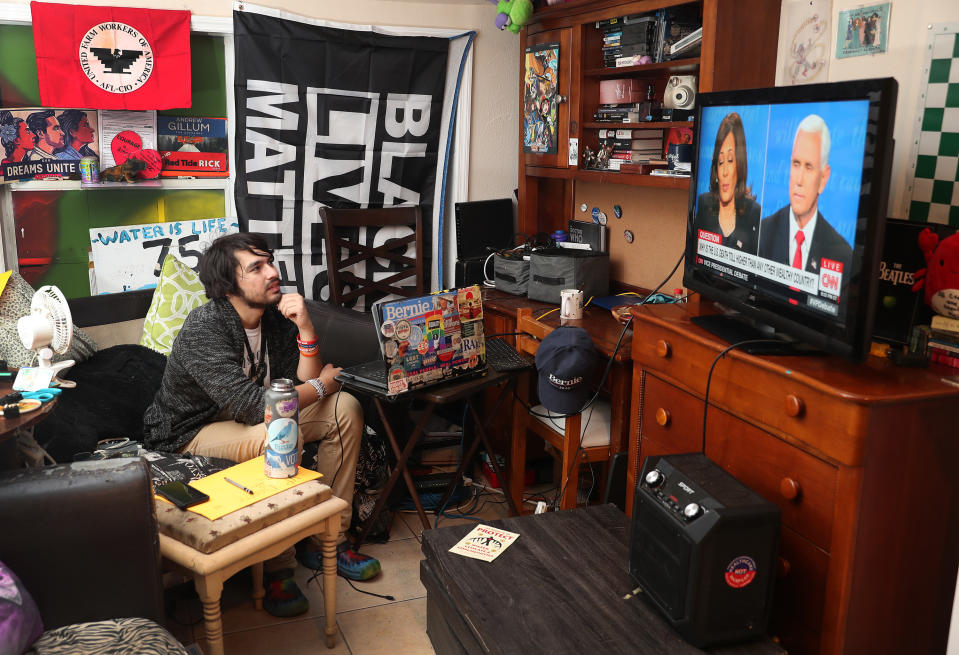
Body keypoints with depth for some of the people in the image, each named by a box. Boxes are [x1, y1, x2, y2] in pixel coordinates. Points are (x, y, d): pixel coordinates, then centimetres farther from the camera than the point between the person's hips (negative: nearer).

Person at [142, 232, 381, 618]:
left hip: (247, 417, 8)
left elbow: (303, 382, -7)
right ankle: (275, 569, -17)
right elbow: (252, 406, -34)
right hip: (189, 434, -8)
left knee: (345, 408, -5)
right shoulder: (203, 329, -28)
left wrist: (306, 329, -23)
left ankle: (327, 539, 0)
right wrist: (321, 386, -20)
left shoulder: (274, 315, -5)